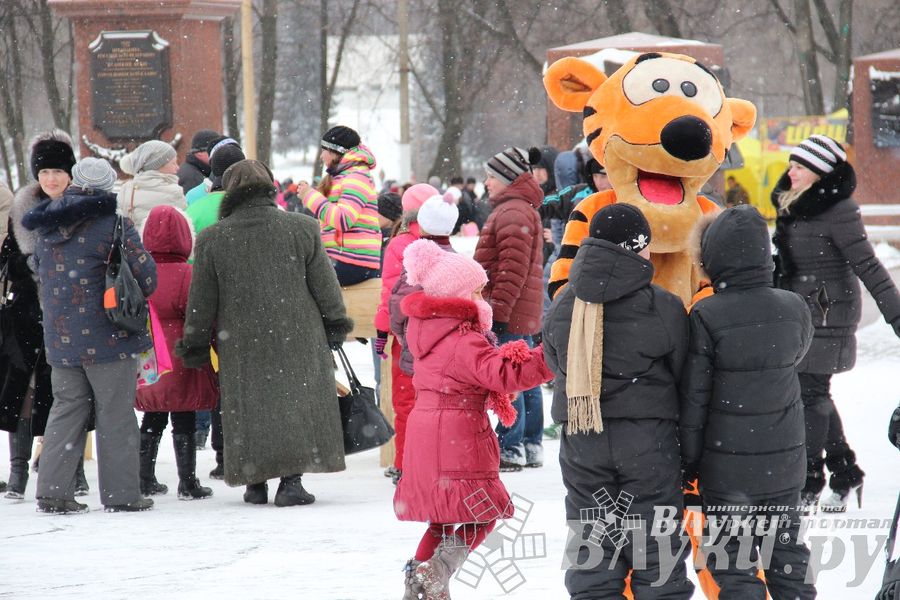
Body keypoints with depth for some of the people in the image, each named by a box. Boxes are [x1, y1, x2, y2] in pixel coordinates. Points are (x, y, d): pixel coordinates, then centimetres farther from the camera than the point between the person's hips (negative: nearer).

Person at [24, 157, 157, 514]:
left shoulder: (47, 227, 7)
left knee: (67, 409, 12)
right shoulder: (113, 223, -11)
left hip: (60, 336, 5)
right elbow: (145, 272, -10)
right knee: (115, 414, 2)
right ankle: (120, 494, 4)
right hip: (108, 336, -5)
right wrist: (137, 296, 10)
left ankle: (52, 492, 6)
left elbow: (39, 268, 19)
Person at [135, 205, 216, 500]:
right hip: (180, 362, -5)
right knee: (184, 422, 1)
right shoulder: (185, 275, -14)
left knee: (152, 420, 16)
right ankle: (188, 482, 3)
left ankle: (145, 479, 21)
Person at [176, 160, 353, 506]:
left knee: (249, 409, 11)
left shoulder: (211, 239, -4)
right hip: (298, 339, 0)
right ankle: (291, 480, -2)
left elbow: (201, 301, 2)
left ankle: (255, 483, 13)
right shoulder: (302, 229, -4)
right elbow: (324, 285, 2)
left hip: (241, 345, 1)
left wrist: (195, 346, 14)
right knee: (297, 403, 6)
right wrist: (335, 325, 16)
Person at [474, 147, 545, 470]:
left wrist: (498, 308, -22)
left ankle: (511, 449, -9)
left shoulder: (513, 213, -15)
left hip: (508, 314, -11)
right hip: (523, 313, 11)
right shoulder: (520, 209, 21)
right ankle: (531, 446, 18)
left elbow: (513, 269, -22)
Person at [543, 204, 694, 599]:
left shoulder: (561, 308, -1)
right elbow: (681, 373, 0)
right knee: (656, 551, 6)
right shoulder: (664, 309, -10)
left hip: (580, 442, 3)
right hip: (649, 440, -3)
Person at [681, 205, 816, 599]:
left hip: (728, 468, -4)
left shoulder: (706, 316, -17)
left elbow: (694, 396, -12)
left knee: (734, 565, 3)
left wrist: (688, 461, -2)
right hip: (784, 462, 4)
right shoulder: (793, 309, -6)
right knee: (787, 553, 17)